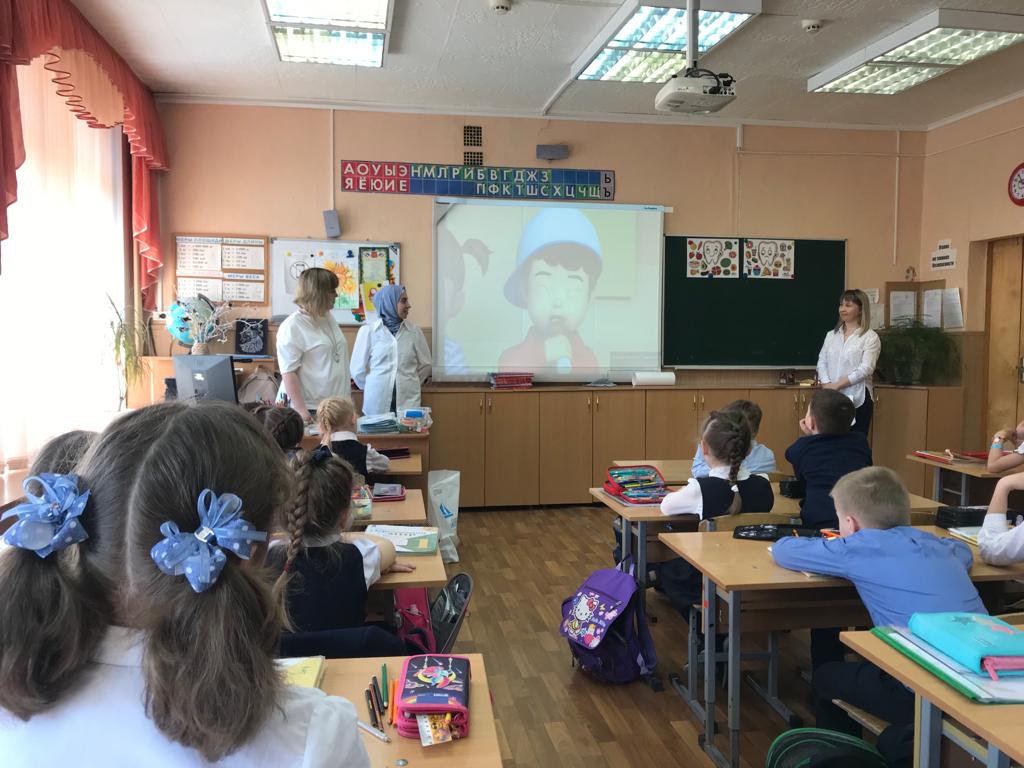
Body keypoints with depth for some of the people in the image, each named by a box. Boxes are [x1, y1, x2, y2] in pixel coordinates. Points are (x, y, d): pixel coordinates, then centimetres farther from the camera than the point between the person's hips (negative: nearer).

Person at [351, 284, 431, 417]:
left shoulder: (414, 331, 5)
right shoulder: (368, 331, -1)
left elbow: (425, 365, 13)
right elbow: (357, 369, 4)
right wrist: (374, 389, 11)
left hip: (408, 402, 2)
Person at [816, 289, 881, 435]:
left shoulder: (870, 337, -3)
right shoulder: (831, 335, 13)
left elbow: (866, 369, -13)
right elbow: (821, 362, 7)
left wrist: (837, 385, -16)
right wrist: (826, 385, -11)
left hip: (858, 399, -4)